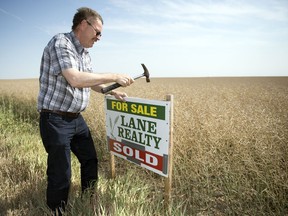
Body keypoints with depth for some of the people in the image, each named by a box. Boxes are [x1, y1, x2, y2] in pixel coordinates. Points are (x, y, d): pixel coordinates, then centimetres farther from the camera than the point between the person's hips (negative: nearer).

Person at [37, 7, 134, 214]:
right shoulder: (60, 42, -17)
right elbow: (75, 79, -31)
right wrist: (114, 76, -25)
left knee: (90, 159, 19)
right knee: (60, 175, 2)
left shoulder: (85, 53, 10)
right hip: (55, 120, -9)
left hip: (77, 119, 9)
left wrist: (112, 92, 11)